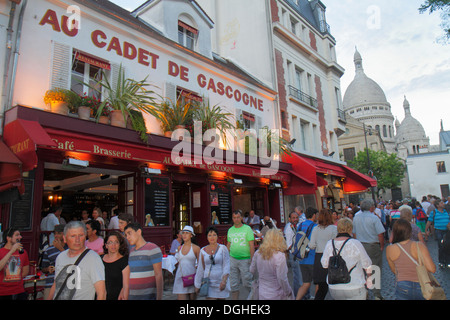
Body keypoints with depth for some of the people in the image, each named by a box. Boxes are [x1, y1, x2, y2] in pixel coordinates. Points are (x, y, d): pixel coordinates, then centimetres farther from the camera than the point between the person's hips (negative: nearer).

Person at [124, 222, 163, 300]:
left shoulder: (153, 249, -8)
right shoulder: (131, 251, 13)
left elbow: (159, 275, -12)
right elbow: (128, 275, 18)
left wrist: (159, 297, -16)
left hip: (148, 296, -6)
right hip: (131, 296, 6)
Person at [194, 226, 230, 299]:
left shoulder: (223, 248, -2)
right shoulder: (203, 251, 6)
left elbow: (226, 266, -7)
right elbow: (200, 268, 12)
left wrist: (224, 281, -20)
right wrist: (197, 285, 14)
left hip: (220, 282, -1)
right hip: (208, 282, 1)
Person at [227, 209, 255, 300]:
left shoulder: (247, 228, -5)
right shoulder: (230, 230, 9)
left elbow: (251, 245, -7)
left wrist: (252, 259, -12)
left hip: (245, 259, -4)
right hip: (232, 259, 4)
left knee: (247, 282, 2)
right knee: (233, 284, 8)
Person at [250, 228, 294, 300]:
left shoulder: (257, 253, -5)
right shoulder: (280, 256, -22)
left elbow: (252, 270, 9)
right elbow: (282, 279, -20)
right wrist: (288, 292, -4)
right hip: (276, 296, -6)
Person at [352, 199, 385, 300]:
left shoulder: (356, 218, 2)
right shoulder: (374, 218, -14)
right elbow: (380, 234, -15)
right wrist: (382, 246, -2)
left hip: (360, 245, 5)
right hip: (373, 246, -5)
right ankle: (377, 294, 8)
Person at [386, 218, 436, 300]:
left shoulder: (389, 249, -8)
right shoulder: (419, 246, -15)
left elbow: (394, 271, 4)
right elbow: (432, 269, -17)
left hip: (402, 288, 0)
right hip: (420, 286, 0)